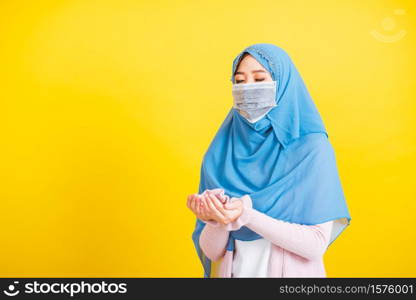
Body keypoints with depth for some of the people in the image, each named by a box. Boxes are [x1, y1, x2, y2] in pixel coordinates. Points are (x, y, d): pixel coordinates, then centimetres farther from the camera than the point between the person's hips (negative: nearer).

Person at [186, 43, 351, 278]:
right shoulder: (221, 152, -5)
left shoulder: (312, 149, -13)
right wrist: (216, 219, -26)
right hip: (234, 271, 3)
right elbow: (213, 251, -6)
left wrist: (245, 216, -27)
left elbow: (316, 244, -17)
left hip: (292, 271, -2)